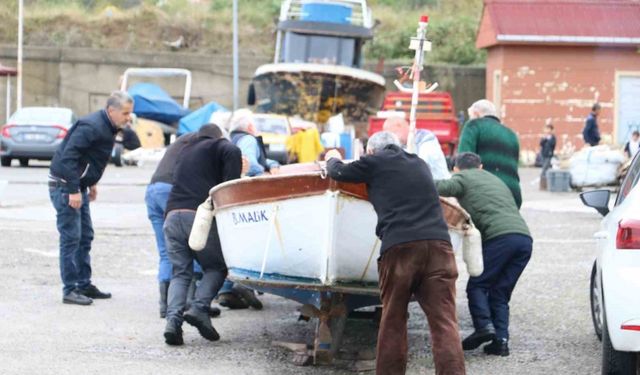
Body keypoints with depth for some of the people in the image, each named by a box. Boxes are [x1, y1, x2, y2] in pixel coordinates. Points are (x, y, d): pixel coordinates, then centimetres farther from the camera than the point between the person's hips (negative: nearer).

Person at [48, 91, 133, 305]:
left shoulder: (107, 128, 8)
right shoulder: (91, 127, -23)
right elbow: (68, 157, -27)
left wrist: (91, 183, 13)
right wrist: (74, 190, -27)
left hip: (77, 186, 10)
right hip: (65, 186, -10)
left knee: (85, 237, 14)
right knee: (71, 238, -8)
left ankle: (84, 285, 22)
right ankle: (70, 290, -4)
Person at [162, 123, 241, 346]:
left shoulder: (185, 152, 33)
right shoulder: (218, 146, 14)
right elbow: (233, 153, -7)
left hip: (172, 216, 5)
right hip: (200, 216, -5)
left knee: (180, 272, 8)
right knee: (215, 267, 10)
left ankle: (173, 319, -14)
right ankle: (199, 308, -14)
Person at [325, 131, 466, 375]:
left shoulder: (374, 162, 11)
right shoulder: (420, 164, 26)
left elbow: (338, 173, 26)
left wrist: (332, 159, 50)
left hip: (399, 248, -3)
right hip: (439, 244, 3)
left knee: (393, 322, 9)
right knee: (444, 322, -6)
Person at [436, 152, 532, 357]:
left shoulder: (462, 178, 13)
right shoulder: (495, 180, 36)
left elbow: (443, 188, -8)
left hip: (500, 236, -6)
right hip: (525, 238, 6)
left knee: (477, 285, 4)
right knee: (500, 292, 11)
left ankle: (484, 325, -15)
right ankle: (500, 339, 0)